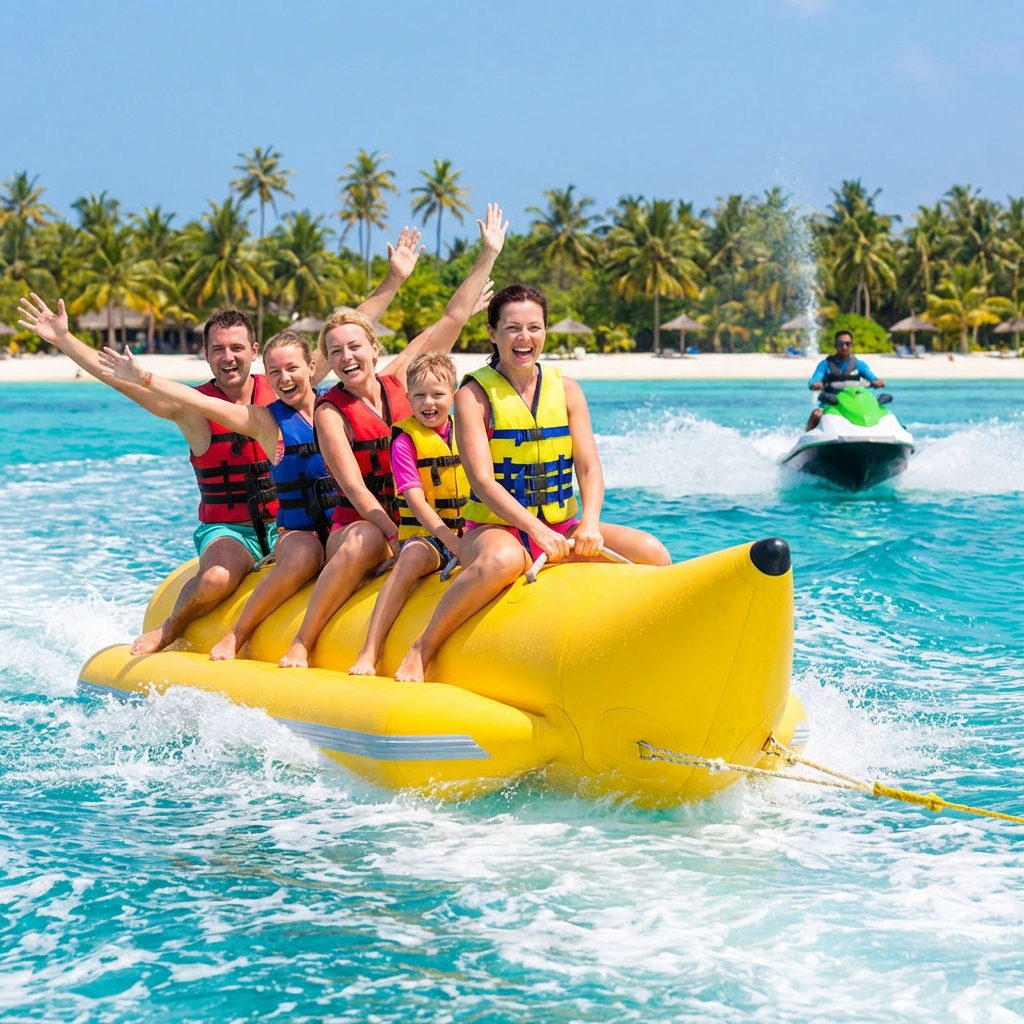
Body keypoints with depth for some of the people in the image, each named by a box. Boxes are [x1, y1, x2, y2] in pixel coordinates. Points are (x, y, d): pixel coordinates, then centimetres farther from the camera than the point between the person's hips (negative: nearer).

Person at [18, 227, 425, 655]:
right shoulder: (193, 407, -3)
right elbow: (119, 377, -8)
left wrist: (394, 280, 5)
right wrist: (64, 340, -17)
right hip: (225, 530, -3)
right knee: (216, 578, -33)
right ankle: (168, 631, -3)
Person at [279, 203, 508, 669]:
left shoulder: (398, 379, 7)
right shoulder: (329, 411, -4)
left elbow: (454, 317, 8)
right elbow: (353, 486, -14)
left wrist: (489, 254, 5)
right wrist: (393, 533, -26)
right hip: (359, 522, -4)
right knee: (365, 544, -39)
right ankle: (300, 646, -30)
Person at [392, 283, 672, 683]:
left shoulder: (566, 390, 9)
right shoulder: (474, 395, -4)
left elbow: (589, 467, 1)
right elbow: (482, 481, -15)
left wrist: (589, 523, -21)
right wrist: (536, 530, -29)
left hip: (561, 529, 4)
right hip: (495, 528, -4)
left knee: (651, 552, -19)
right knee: (504, 559, -41)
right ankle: (422, 649, -22)